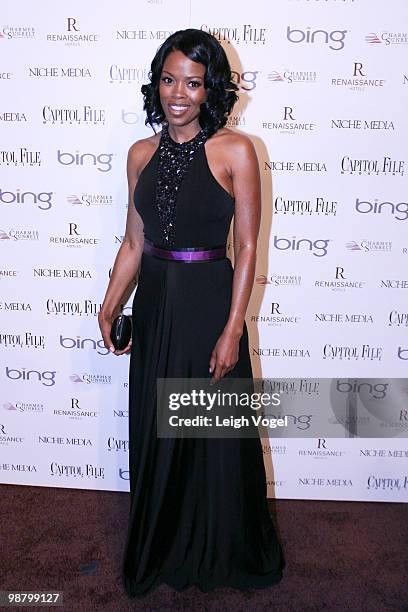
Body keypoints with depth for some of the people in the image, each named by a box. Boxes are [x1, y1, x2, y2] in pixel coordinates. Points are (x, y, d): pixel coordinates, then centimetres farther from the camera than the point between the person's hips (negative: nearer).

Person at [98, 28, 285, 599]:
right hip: (154, 303, 5)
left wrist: (233, 329, -14)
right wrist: (110, 306, 1)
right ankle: (161, 549, 42)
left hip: (210, 301, -4)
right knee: (156, 435, 17)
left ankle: (226, 554, 37)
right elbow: (133, 242, 9)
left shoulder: (235, 150, -9)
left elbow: (246, 247, -10)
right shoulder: (142, 154, 5)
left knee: (219, 439, 9)